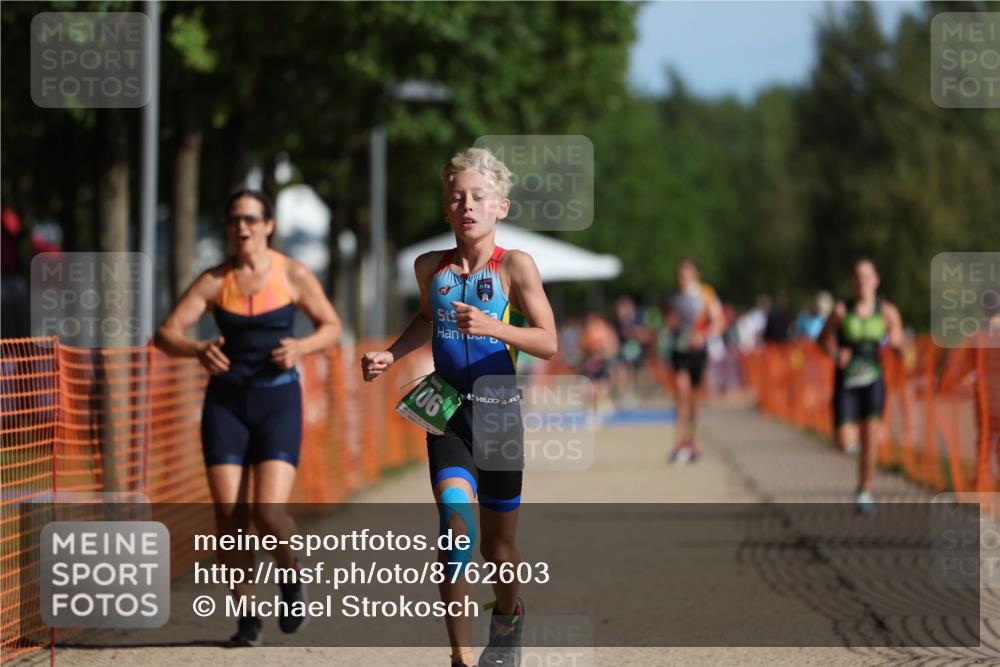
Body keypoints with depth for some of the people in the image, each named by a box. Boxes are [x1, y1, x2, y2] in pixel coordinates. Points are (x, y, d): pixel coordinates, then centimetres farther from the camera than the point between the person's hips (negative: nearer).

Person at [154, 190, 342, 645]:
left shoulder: (293, 276, -2)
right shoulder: (214, 281, 0)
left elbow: (331, 326, 7)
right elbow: (165, 334, -4)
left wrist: (301, 347, -14)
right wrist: (198, 350, -25)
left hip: (278, 401, -2)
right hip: (226, 402, 2)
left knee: (268, 511, -16)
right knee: (229, 515, -6)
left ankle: (291, 577, 16)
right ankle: (246, 616, 9)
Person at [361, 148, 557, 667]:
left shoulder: (514, 265, -8)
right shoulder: (430, 268, 4)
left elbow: (548, 343, -14)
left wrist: (493, 327, -28)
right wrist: (391, 355, 12)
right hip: (447, 414, 1)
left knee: (498, 545, 12)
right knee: (455, 518, -22)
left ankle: (508, 615, 46)